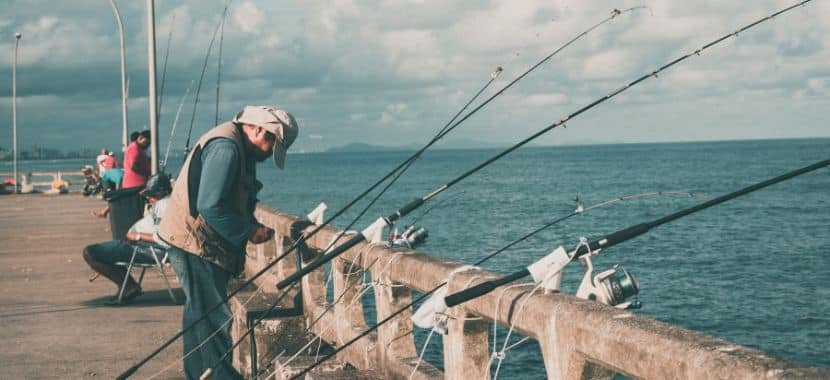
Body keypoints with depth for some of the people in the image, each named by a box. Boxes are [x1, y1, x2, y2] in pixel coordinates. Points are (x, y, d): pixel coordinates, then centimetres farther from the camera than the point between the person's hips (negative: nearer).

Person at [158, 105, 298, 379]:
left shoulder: (240, 149, 14)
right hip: (196, 245, -11)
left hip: (208, 247, 11)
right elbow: (210, 206, -26)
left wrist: (253, 226, 5)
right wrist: (249, 231, -17)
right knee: (214, 319, -9)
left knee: (201, 316, 16)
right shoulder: (225, 147, -20)